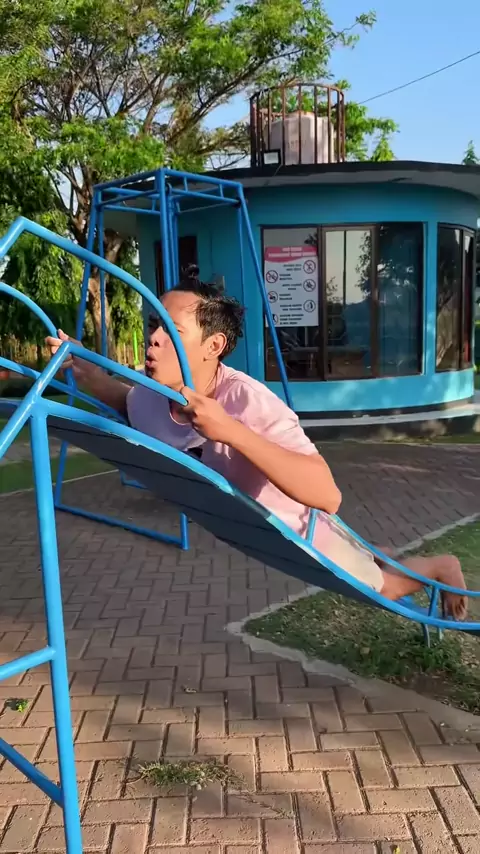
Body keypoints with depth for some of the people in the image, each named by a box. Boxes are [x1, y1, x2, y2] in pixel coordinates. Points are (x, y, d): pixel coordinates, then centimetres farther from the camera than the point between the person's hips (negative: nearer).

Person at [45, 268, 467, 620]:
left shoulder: (249, 403, -41)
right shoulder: (149, 401, -22)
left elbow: (327, 495, -50)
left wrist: (232, 431, -57)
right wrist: (78, 365, -13)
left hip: (296, 525, -5)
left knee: (380, 588, 20)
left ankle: (440, 567, 50)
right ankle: (372, 556, 60)